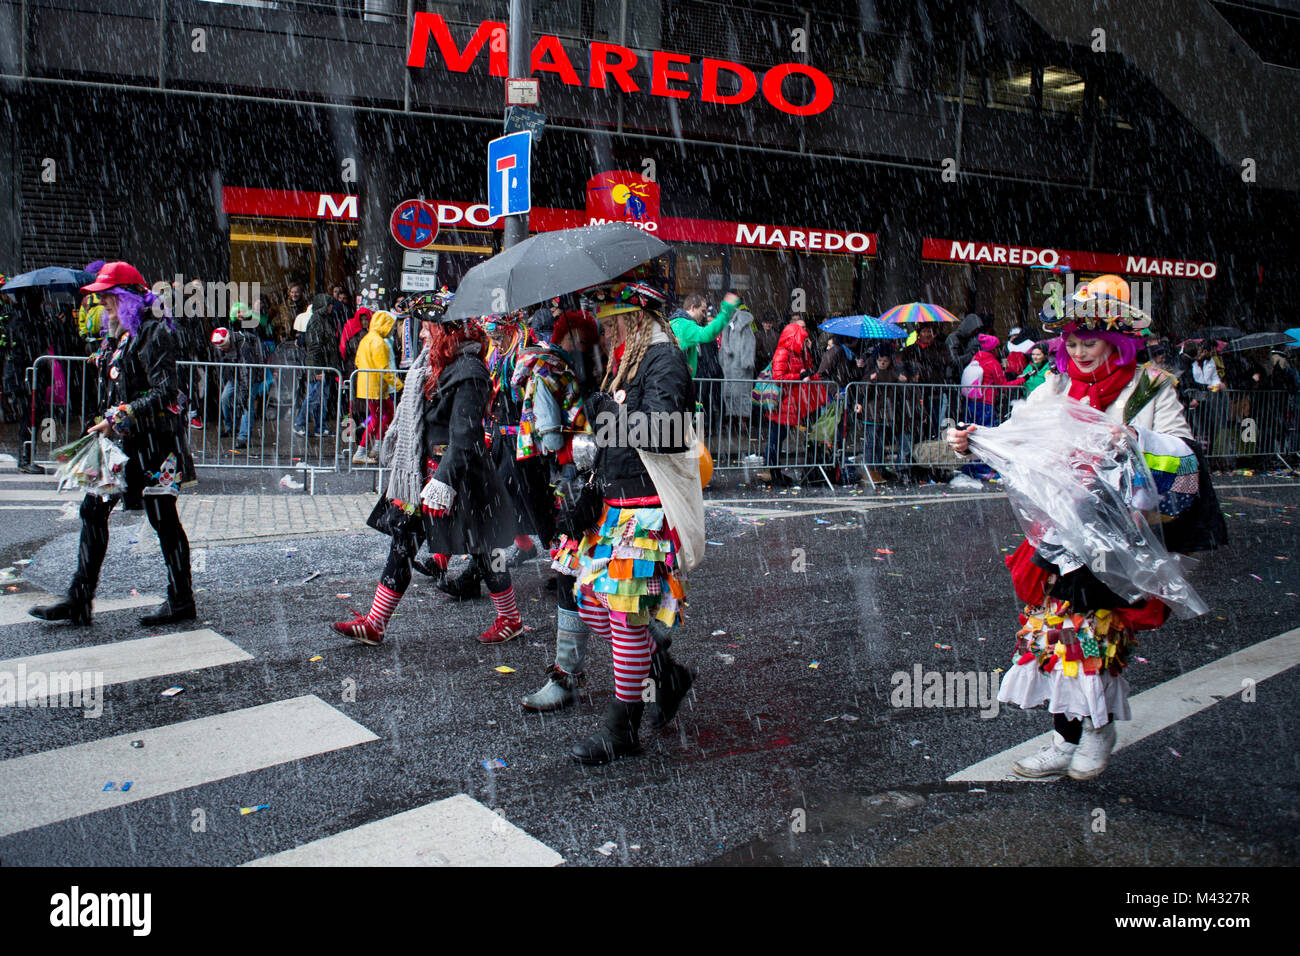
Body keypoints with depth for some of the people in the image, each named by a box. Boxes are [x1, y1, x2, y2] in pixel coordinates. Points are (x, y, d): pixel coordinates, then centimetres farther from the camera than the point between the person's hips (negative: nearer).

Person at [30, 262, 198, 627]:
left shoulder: (153, 333, -14)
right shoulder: (120, 336, 14)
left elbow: (164, 393, -22)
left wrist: (120, 419, -24)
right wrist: (110, 424, 15)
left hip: (153, 440, -10)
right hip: (125, 441, 10)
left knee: (163, 518, 0)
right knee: (93, 509, 7)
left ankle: (181, 601, 13)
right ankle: (79, 600, 13)